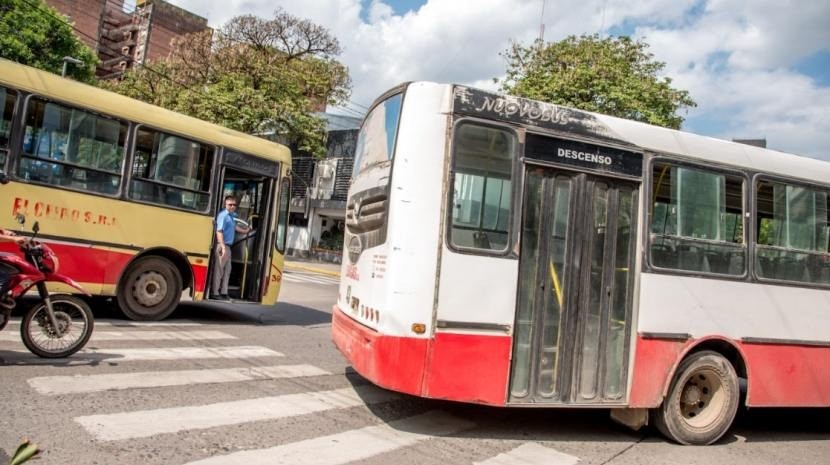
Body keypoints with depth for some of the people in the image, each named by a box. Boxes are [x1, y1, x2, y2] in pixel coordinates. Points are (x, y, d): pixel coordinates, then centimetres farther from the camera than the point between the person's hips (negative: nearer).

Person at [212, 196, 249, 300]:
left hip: (228, 246, 9)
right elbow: (219, 231, -21)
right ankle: (215, 293, 2)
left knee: (227, 270, 13)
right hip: (222, 246, -9)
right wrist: (223, 247, -28)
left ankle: (223, 292, 20)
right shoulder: (223, 215, -14)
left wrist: (245, 231, 43)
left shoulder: (232, 215, 13)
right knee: (219, 270, -4)